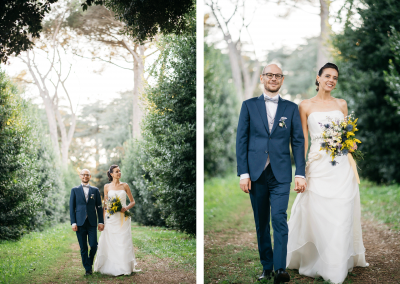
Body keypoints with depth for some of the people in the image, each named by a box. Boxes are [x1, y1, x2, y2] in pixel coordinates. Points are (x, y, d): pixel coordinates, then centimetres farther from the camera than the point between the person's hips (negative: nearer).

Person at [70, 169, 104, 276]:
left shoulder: (95, 190, 10)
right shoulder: (75, 190, 7)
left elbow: (99, 207, 10)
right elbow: (71, 208, 4)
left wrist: (101, 222, 2)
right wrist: (73, 223, -4)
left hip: (92, 223, 1)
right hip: (80, 223, -1)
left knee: (93, 245, -6)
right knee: (83, 248, 1)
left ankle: (89, 262, 20)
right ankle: (87, 269, 10)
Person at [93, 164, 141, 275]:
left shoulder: (125, 186, 5)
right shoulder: (107, 187, 6)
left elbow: (132, 201, 9)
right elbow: (105, 204, 11)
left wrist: (126, 208, -11)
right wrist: (103, 220, 7)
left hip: (123, 218, 0)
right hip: (111, 218, 0)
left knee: (124, 242, -2)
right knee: (110, 242, -1)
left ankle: (124, 268, 6)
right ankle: (110, 267, 10)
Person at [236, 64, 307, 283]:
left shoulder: (291, 108, 9)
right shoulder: (249, 106, 8)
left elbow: (298, 141, 6)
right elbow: (241, 140, 4)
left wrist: (301, 174, -2)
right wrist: (243, 173, -4)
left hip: (281, 174, -1)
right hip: (256, 173, 1)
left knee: (279, 218, -14)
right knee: (261, 223, 7)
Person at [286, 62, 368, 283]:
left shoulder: (342, 104, 12)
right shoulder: (306, 106, 4)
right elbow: (303, 139, 3)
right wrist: (301, 169, -3)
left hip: (341, 167, 2)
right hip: (318, 166, -2)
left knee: (341, 217, 1)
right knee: (318, 215, -3)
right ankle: (318, 263, 12)